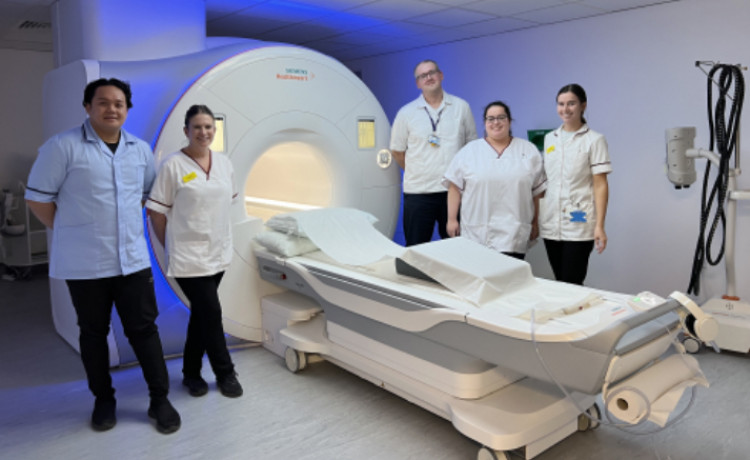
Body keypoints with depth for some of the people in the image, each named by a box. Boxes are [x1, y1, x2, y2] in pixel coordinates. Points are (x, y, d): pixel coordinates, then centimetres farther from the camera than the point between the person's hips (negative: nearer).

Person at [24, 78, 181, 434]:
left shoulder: (141, 150, 7)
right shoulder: (63, 146, -8)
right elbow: (37, 198, -5)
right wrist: (71, 231, -1)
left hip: (133, 259, 3)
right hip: (84, 264, -3)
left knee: (144, 329, 6)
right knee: (93, 333, 12)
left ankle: (160, 399, 18)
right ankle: (103, 400, 30)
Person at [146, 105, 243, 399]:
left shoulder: (224, 163, 7)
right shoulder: (173, 165, -10)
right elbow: (156, 211, -8)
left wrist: (219, 236, 14)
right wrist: (169, 246, -3)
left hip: (218, 253, 6)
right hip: (189, 256, -6)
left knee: (202, 313, 14)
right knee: (211, 313, -4)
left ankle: (191, 372, 30)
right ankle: (225, 373, 14)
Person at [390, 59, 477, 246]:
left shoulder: (461, 107, 6)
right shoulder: (406, 113, 2)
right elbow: (397, 151, 9)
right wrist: (418, 173, 8)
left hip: (455, 189, 1)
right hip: (418, 192, -1)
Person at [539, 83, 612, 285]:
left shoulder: (594, 140, -3)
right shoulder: (549, 138, 12)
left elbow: (600, 185, -6)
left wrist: (599, 226, -12)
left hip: (579, 225, -5)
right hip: (550, 224, 5)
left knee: (572, 284, -5)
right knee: (559, 282, 11)